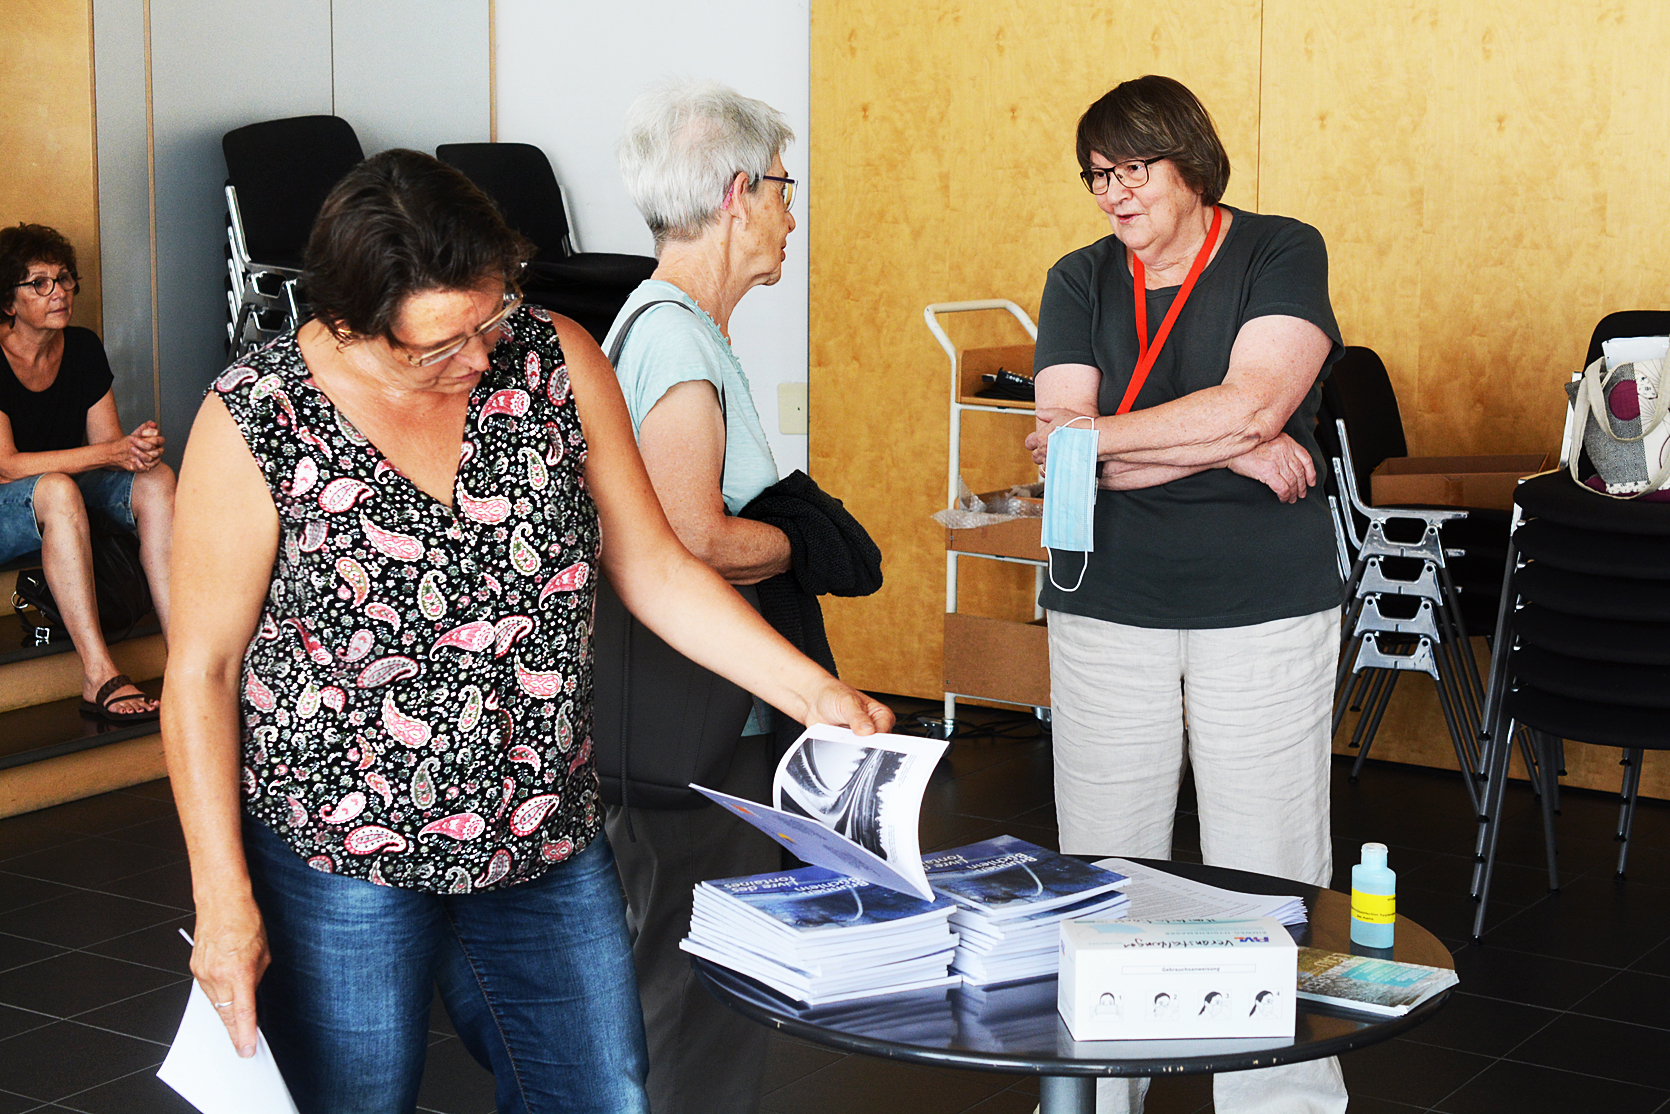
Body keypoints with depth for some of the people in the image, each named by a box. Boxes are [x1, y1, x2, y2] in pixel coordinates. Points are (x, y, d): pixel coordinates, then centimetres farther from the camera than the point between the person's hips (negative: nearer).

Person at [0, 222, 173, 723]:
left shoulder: (84, 348, 3)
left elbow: (107, 442, 2)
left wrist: (137, 446, -24)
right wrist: (109, 453, -29)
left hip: (65, 494, 6)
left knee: (156, 480, -21)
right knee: (57, 490, -38)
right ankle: (99, 677, -44)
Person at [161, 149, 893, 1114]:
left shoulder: (557, 362, -4)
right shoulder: (256, 426, -14)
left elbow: (652, 566, 3)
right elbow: (202, 669, -8)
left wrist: (814, 691, -6)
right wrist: (224, 900, -11)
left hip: (550, 841, 4)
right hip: (343, 862, -3)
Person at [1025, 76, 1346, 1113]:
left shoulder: (1283, 253, 1)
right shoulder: (1080, 282, 8)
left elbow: (1252, 402, -15)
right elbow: (1065, 452, -5)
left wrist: (1098, 436, -10)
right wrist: (1238, 451, -12)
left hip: (1264, 608, -2)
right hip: (1106, 608, 3)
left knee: (1264, 879, 0)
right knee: (1101, 871, 4)